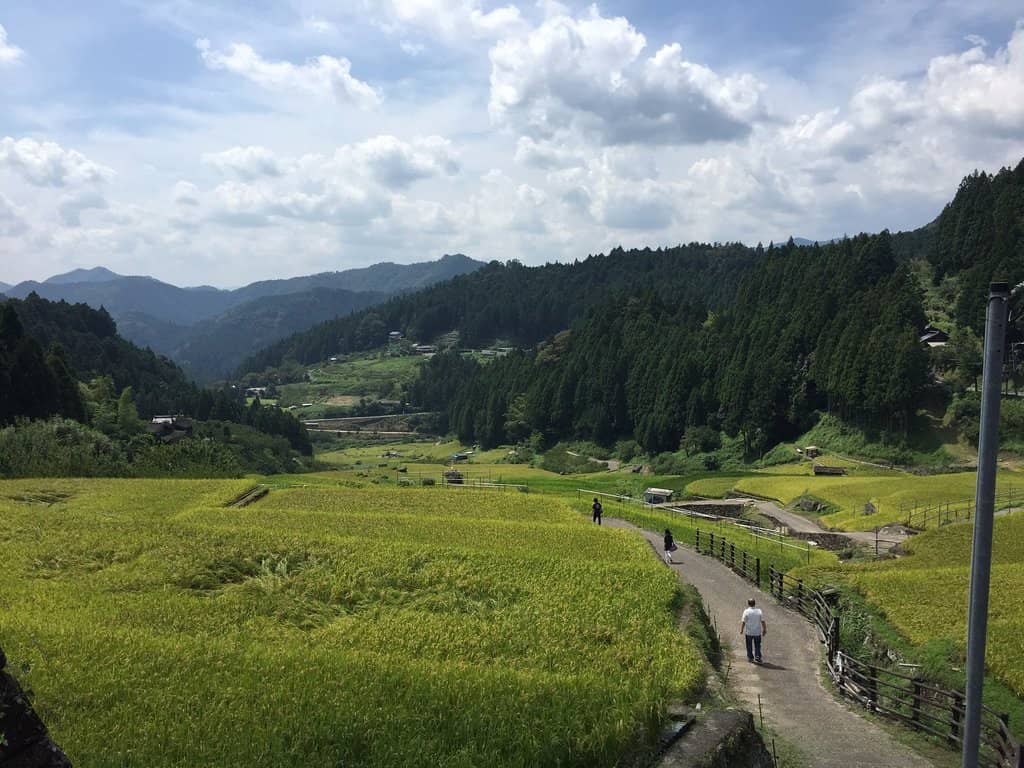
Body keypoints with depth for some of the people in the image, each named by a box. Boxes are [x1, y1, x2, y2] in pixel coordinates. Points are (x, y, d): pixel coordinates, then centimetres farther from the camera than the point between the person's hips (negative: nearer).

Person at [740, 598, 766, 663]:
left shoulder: (746, 612, -12)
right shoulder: (759, 611, -5)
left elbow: (743, 622, -12)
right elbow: (763, 621, -4)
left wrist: (741, 630, -1)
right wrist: (764, 630, 7)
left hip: (749, 632, -1)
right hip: (757, 632, 1)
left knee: (749, 646, 14)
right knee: (757, 645, 13)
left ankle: (750, 657, 21)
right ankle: (757, 657, 5)